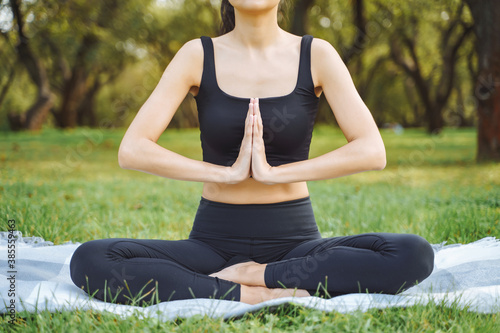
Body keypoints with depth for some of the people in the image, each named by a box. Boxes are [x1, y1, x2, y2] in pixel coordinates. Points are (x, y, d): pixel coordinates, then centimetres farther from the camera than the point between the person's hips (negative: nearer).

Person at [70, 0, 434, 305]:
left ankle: (256, 275, -17)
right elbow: (131, 150, -8)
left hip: (293, 242, 0)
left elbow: (373, 151, -11)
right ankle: (250, 295, -21)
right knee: (89, 261, -25)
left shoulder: (316, 55, 0)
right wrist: (227, 172, -16)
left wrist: (273, 172, -17)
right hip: (214, 241, 0)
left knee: (415, 254, -27)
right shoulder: (199, 55, 0)